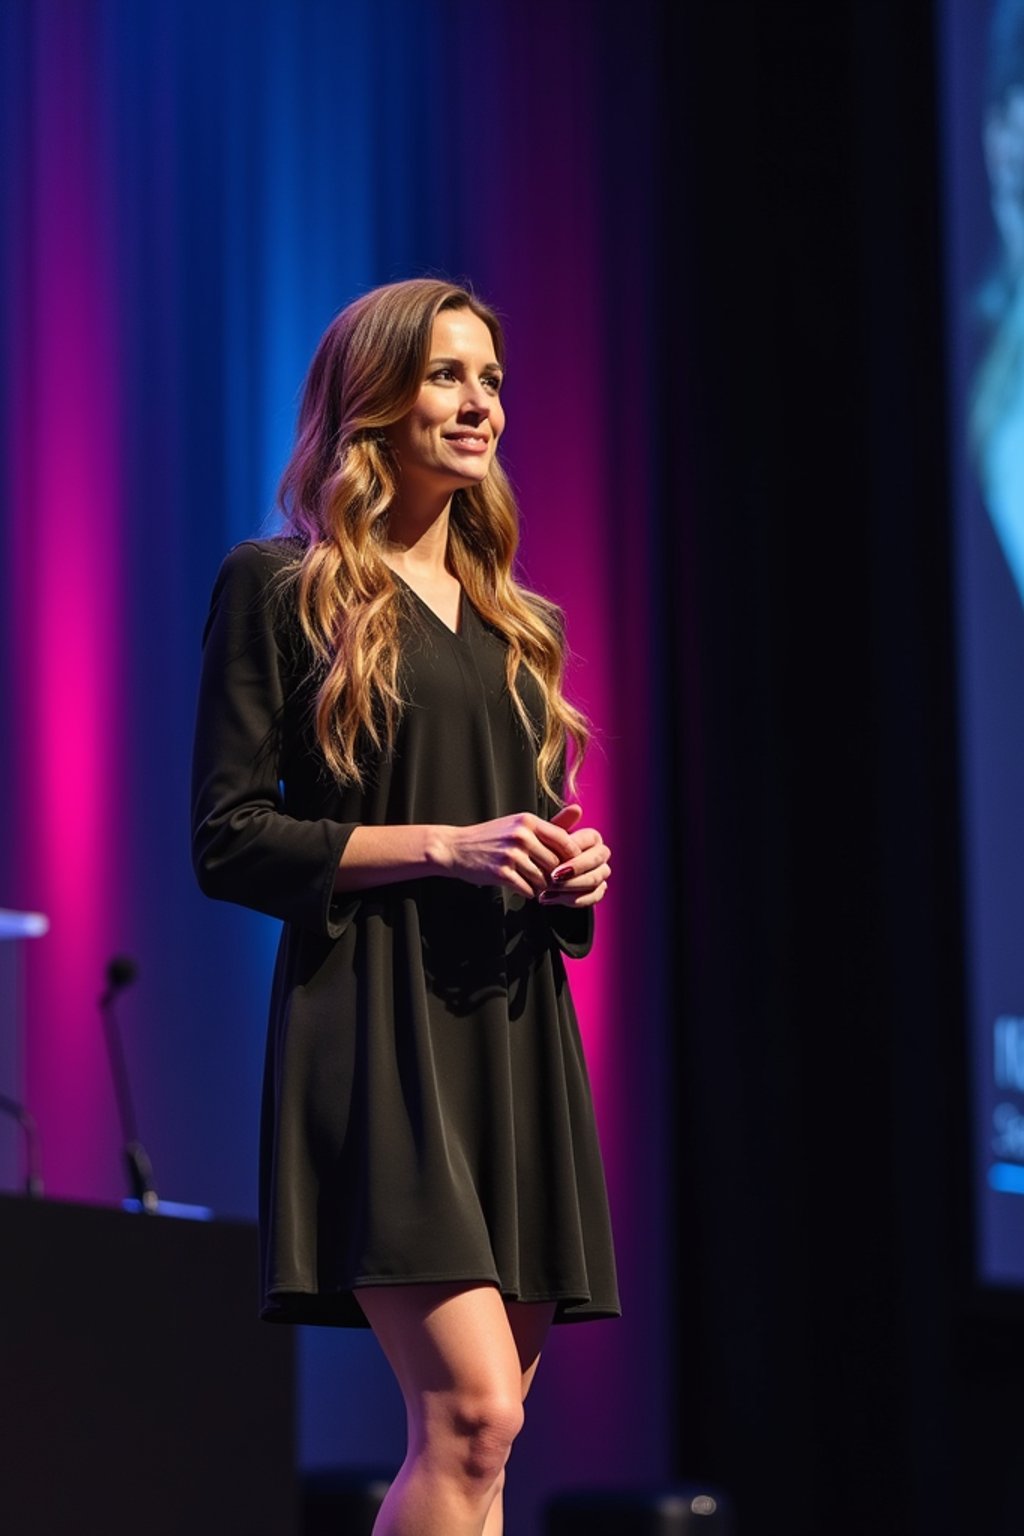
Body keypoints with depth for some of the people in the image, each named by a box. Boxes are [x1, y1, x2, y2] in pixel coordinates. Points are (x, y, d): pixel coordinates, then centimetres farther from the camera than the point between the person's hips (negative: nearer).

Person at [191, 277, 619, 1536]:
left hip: (512, 1030, 7)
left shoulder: (506, 617, 21)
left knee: (473, 1434, 2)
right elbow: (229, 841, -5)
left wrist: (575, 869, 4)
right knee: (471, 1410, -20)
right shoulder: (281, 587, 1)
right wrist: (443, 845, -13)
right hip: (374, 1021, -7)